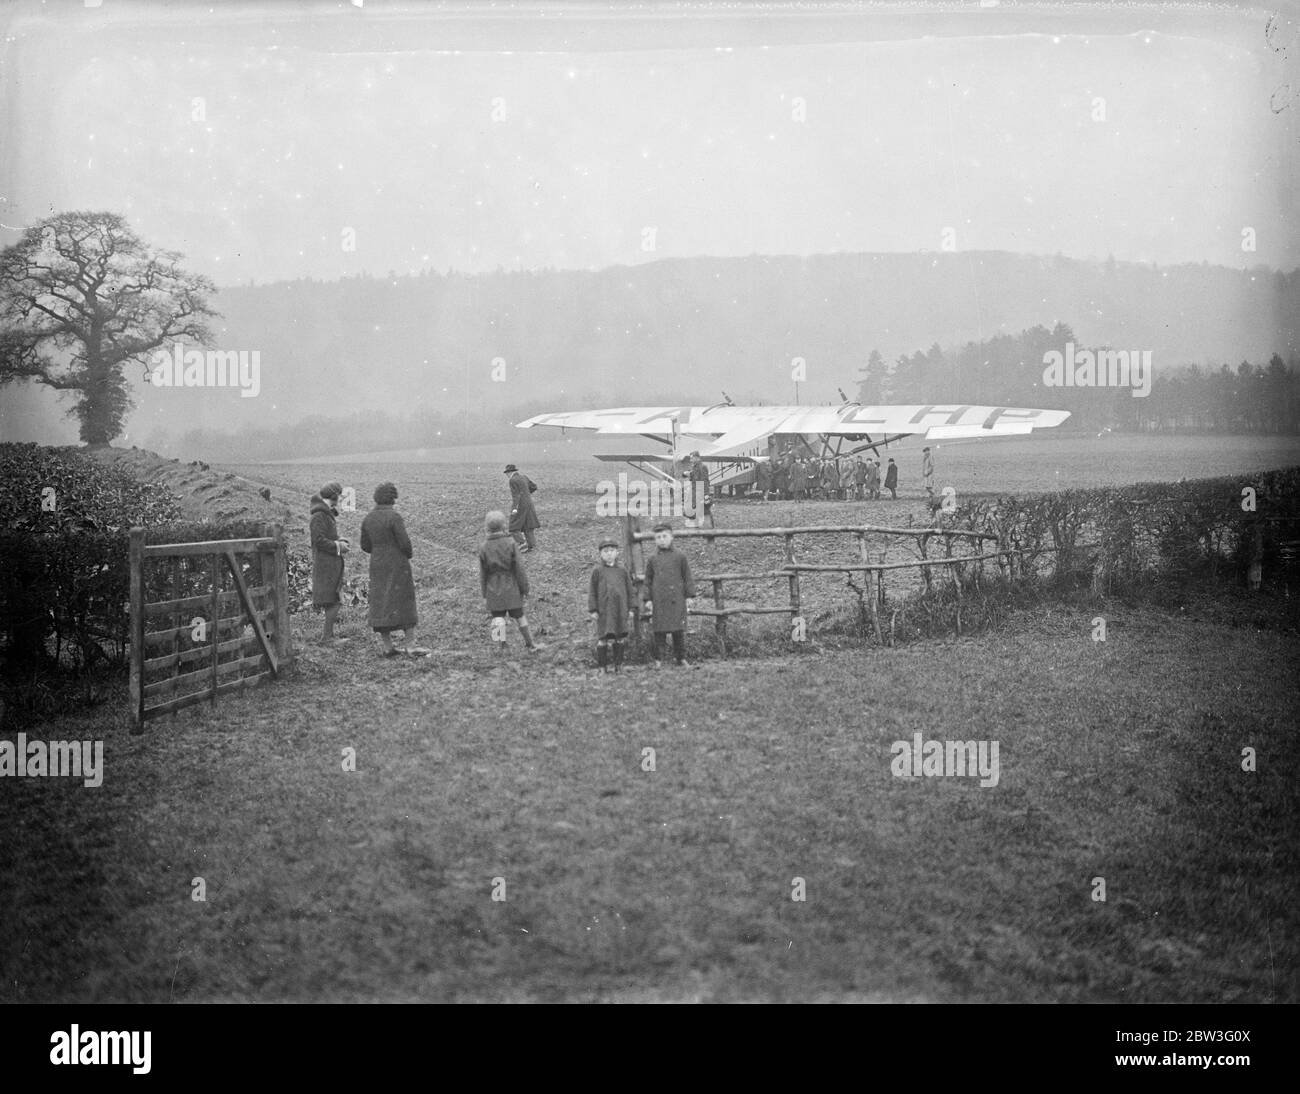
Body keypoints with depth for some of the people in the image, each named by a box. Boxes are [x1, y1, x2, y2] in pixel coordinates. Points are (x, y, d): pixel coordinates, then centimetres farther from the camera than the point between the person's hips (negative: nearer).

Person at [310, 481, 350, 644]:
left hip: (331, 563, 10)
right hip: (326, 563, -10)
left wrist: (340, 541, 7)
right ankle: (327, 637, -8)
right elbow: (318, 539, -23)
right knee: (334, 601, -10)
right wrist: (338, 546, -13)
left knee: (332, 600, 14)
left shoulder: (327, 513, 16)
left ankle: (330, 635, 19)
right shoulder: (319, 515, -16)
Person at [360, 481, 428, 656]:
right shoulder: (394, 517, -15)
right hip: (397, 565, -6)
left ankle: (386, 645, 10)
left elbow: (365, 546, 9)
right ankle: (409, 644, 0)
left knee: (381, 603, 9)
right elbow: (405, 542, -16)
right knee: (404, 602, 1)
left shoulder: (368, 518, 4)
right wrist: (408, 555, 4)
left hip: (377, 565, 6)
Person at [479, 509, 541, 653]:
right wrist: (524, 587, 1)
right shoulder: (511, 543, -11)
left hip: (493, 590, 1)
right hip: (511, 587, -1)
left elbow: (482, 573, 2)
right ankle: (530, 644, 19)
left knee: (498, 617, 7)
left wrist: (484, 592, 12)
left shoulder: (484, 548, -5)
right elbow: (519, 568, -8)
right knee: (519, 616, 10)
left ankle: (501, 646, 0)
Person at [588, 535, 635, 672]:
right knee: (603, 638, -3)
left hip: (620, 610, 3)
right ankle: (602, 666, 3)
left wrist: (631, 608, 6)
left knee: (620, 639, 6)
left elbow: (629, 590, 12)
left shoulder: (622, 572, 10)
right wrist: (593, 610, -4)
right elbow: (592, 592, 2)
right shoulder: (597, 572, 3)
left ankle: (618, 665, 16)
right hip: (604, 611, -3)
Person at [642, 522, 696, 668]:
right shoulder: (653, 559, 8)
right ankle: (658, 659, 6)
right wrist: (647, 599, 3)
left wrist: (689, 596, 0)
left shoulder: (679, 556, 5)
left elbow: (687, 577, 6)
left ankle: (680, 658, 11)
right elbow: (648, 580, 11)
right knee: (659, 630, 0)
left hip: (677, 599, -1)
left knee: (679, 630, 1)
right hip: (659, 600, 1)